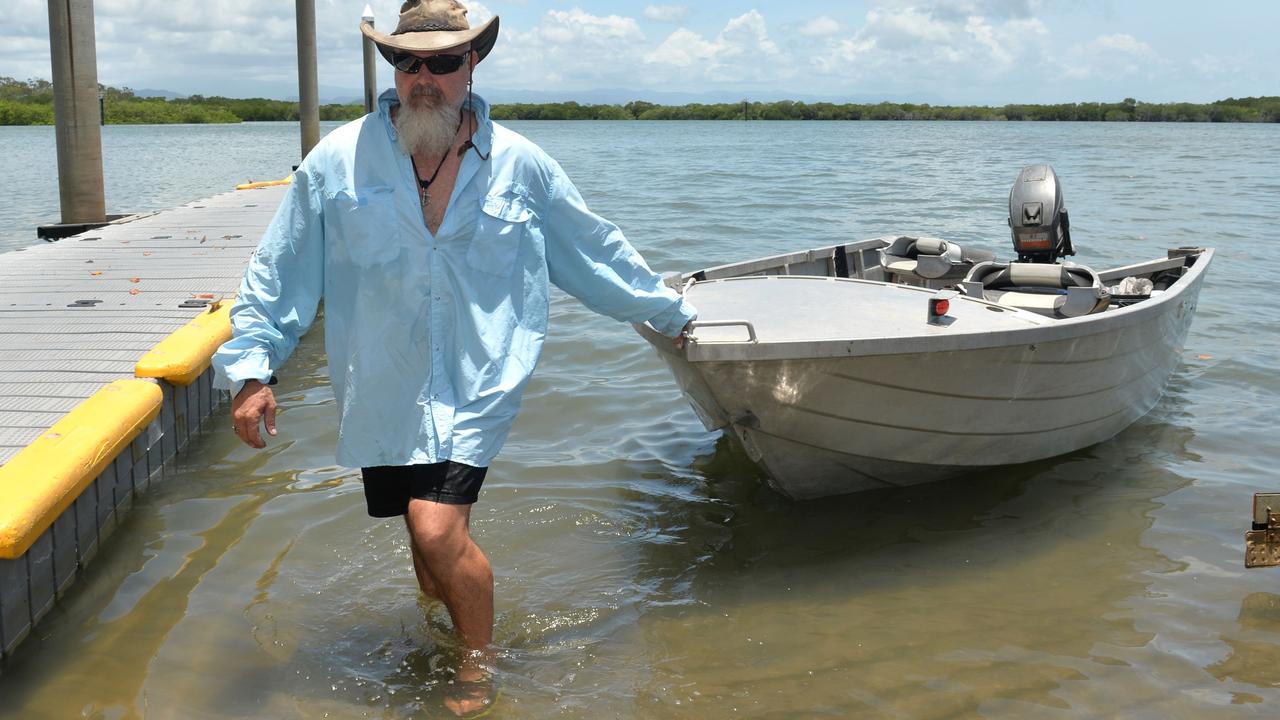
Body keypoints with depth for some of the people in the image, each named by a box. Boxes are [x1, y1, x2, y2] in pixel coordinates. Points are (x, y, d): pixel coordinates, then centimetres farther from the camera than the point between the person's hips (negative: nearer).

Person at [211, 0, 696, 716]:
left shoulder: (520, 166, 0)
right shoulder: (339, 160, -2)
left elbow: (596, 250, 12)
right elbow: (280, 272, 3)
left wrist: (669, 310, 20)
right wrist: (251, 367, -1)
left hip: (476, 387, -2)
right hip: (383, 389, 2)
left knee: (438, 533, -17)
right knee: (430, 536, 14)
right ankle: (450, 633, 45)